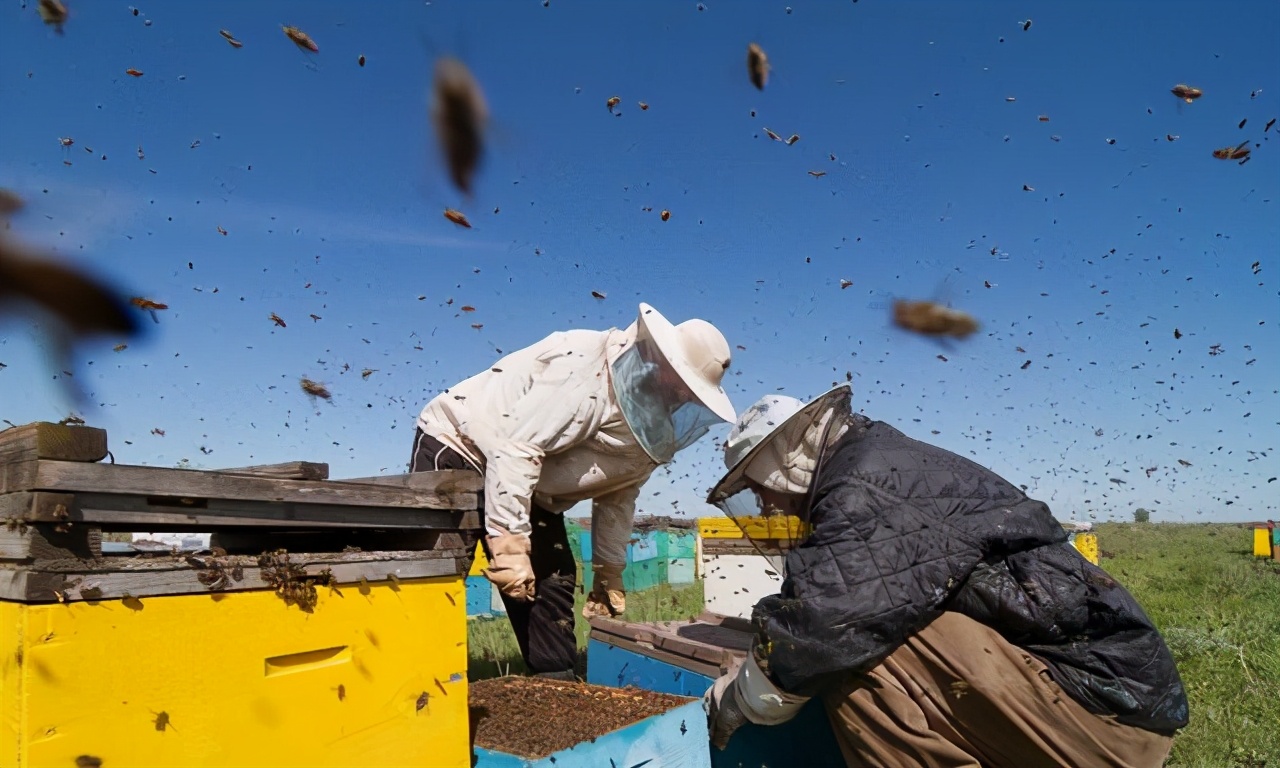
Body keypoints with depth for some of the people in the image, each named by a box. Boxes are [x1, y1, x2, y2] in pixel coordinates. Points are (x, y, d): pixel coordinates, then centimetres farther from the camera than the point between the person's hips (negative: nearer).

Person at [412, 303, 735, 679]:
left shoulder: (657, 430, -2)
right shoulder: (587, 374, -32)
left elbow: (617, 495, 10)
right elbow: (515, 449, -36)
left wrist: (609, 572, 12)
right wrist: (511, 546, -35)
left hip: (531, 487, 8)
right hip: (456, 445, -8)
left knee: (553, 581, 3)